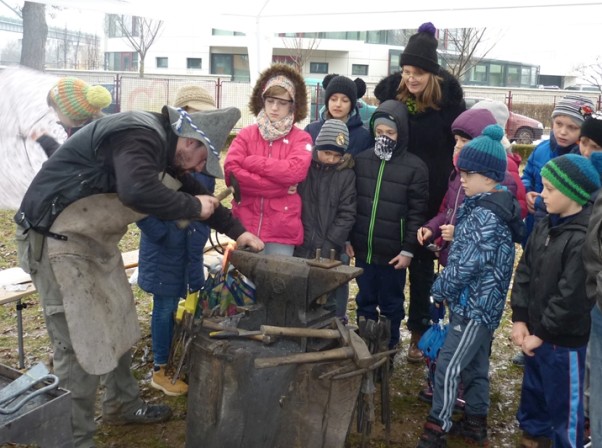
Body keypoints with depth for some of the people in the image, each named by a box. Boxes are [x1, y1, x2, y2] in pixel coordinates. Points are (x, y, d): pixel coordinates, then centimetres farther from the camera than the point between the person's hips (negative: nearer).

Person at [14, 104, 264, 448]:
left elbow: (193, 191, 21)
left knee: (118, 328, 18)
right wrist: (194, 207, -24)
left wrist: (236, 230, 17)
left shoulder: (161, 146, 9)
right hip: (59, 242, -10)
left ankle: (123, 405, 37)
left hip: (96, 242, 10)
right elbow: (139, 192, -41)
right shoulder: (140, 136, -23)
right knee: (79, 345, -5)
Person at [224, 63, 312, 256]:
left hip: (282, 230, -2)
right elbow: (231, 173, -8)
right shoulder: (246, 134, 7)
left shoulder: (301, 138, 3)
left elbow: (294, 171, -16)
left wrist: (250, 162, -9)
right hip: (245, 226, 2)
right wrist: (279, 187, -13)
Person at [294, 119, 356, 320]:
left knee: (332, 309, 5)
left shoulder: (346, 174, 1)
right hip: (299, 250, 0)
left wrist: (329, 246, -9)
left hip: (331, 254, 0)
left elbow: (347, 214, -1)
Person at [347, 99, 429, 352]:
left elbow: (417, 213, -9)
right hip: (363, 248, 4)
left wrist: (408, 249, -11)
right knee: (365, 300, 17)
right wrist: (348, 238, 5)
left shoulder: (415, 168, -8)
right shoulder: (361, 160, 3)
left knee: (391, 303, 12)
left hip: (393, 252, -3)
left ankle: (388, 347, 29)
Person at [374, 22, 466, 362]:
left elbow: (461, 140, -4)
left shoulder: (448, 95, -10)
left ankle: (419, 331, 21)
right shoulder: (391, 89, -4)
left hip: (432, 193, -2)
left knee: (422, 261, 9)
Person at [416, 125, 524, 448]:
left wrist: (439, 290, -12)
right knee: (474, 365, 18)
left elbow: (468, 265, -25)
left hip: (474, 305, -10)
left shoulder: (487, 215, -22)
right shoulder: (483, 205, 9)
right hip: (478, 303, 10)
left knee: (448, 367, -3)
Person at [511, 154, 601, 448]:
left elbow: (571, 298, -23)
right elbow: (524, 272, 6)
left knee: (563, 403, 10)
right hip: (535, 333, 8)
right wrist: (520, 319, -2)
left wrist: (541, 333, -15)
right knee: (533, 391, 25)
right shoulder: (545, 225, 4)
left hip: (563, 341, -8)